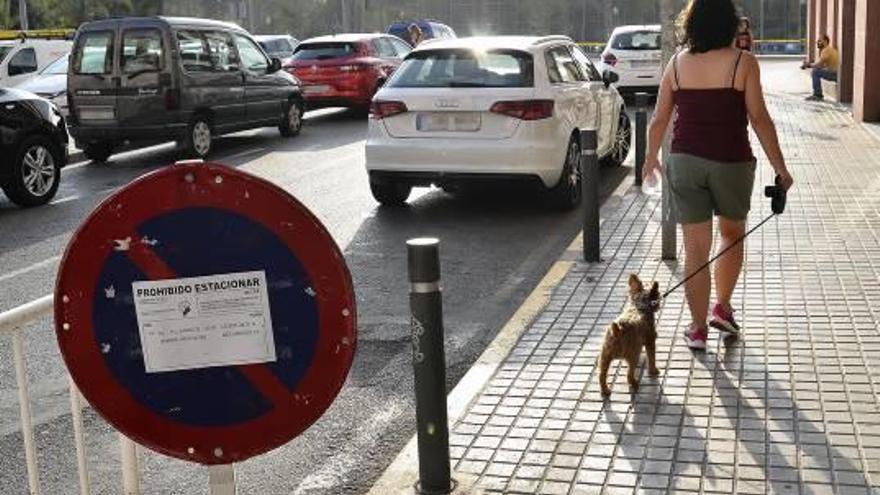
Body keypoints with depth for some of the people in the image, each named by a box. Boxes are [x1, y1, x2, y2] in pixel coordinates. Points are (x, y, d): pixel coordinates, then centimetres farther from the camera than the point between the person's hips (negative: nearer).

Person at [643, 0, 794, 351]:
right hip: (731, 163, -2)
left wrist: (651, 157, 22)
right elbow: (759, 119, -8)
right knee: (732, 235, 23)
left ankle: (698, 328, 12)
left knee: (696, 248, 7)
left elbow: (659, 119, 6)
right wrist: (780, 168, -1)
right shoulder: (743, 62, -6)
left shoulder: (678, 63, 2)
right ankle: (722, 307, 21)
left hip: (684, 162, 2)